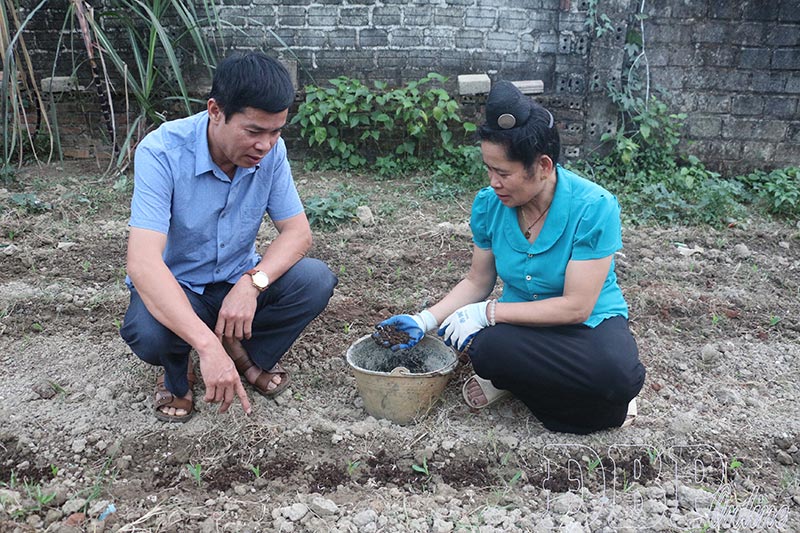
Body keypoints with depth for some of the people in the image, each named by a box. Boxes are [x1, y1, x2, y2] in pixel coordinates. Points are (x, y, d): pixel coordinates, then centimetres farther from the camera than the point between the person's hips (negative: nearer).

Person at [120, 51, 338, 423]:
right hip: (175, 287, -3)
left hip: (238, 281, 4)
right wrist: (207, 345, -48)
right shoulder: (161, 152, -27)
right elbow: (143, 263, -37)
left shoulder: (270, 151, -14)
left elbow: (297, 232, -11)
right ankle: (177, 374, 3)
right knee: (149, 333, -36)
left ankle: (247, 353, 7)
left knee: (316, 281, -22)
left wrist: (253, 282, -32)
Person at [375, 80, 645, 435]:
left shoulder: (593, 207, -22)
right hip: (523, 323, 2)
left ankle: (518, 381, -6)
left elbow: (576, 306, -22)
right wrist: (426, 320, -11)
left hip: (590, 322, -1)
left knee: (618, 376, -36)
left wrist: (488, 313, -24)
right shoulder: (489, 204, -8)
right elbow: (477, 282, 4)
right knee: (485, 346, -34)